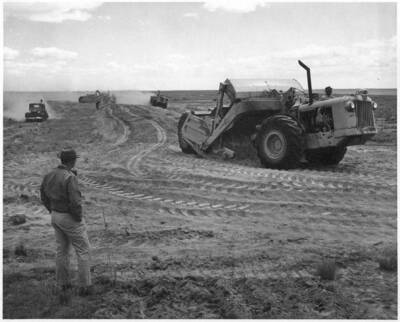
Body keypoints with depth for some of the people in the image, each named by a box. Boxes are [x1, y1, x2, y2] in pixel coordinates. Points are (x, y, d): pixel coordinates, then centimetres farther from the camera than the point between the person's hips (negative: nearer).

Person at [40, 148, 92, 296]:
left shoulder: (49, 175, 0)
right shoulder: (70, 178, -27)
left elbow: (44, 197, 10)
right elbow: (75, 202, -30)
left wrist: (53, 212, 17)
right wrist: (78, 218, -13)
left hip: (56, 217, 8)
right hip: (70, 219, -8)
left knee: (62, 250, 20)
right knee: (83, 251, 6)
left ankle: (63, 283, 31)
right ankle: (85, 286, 10)